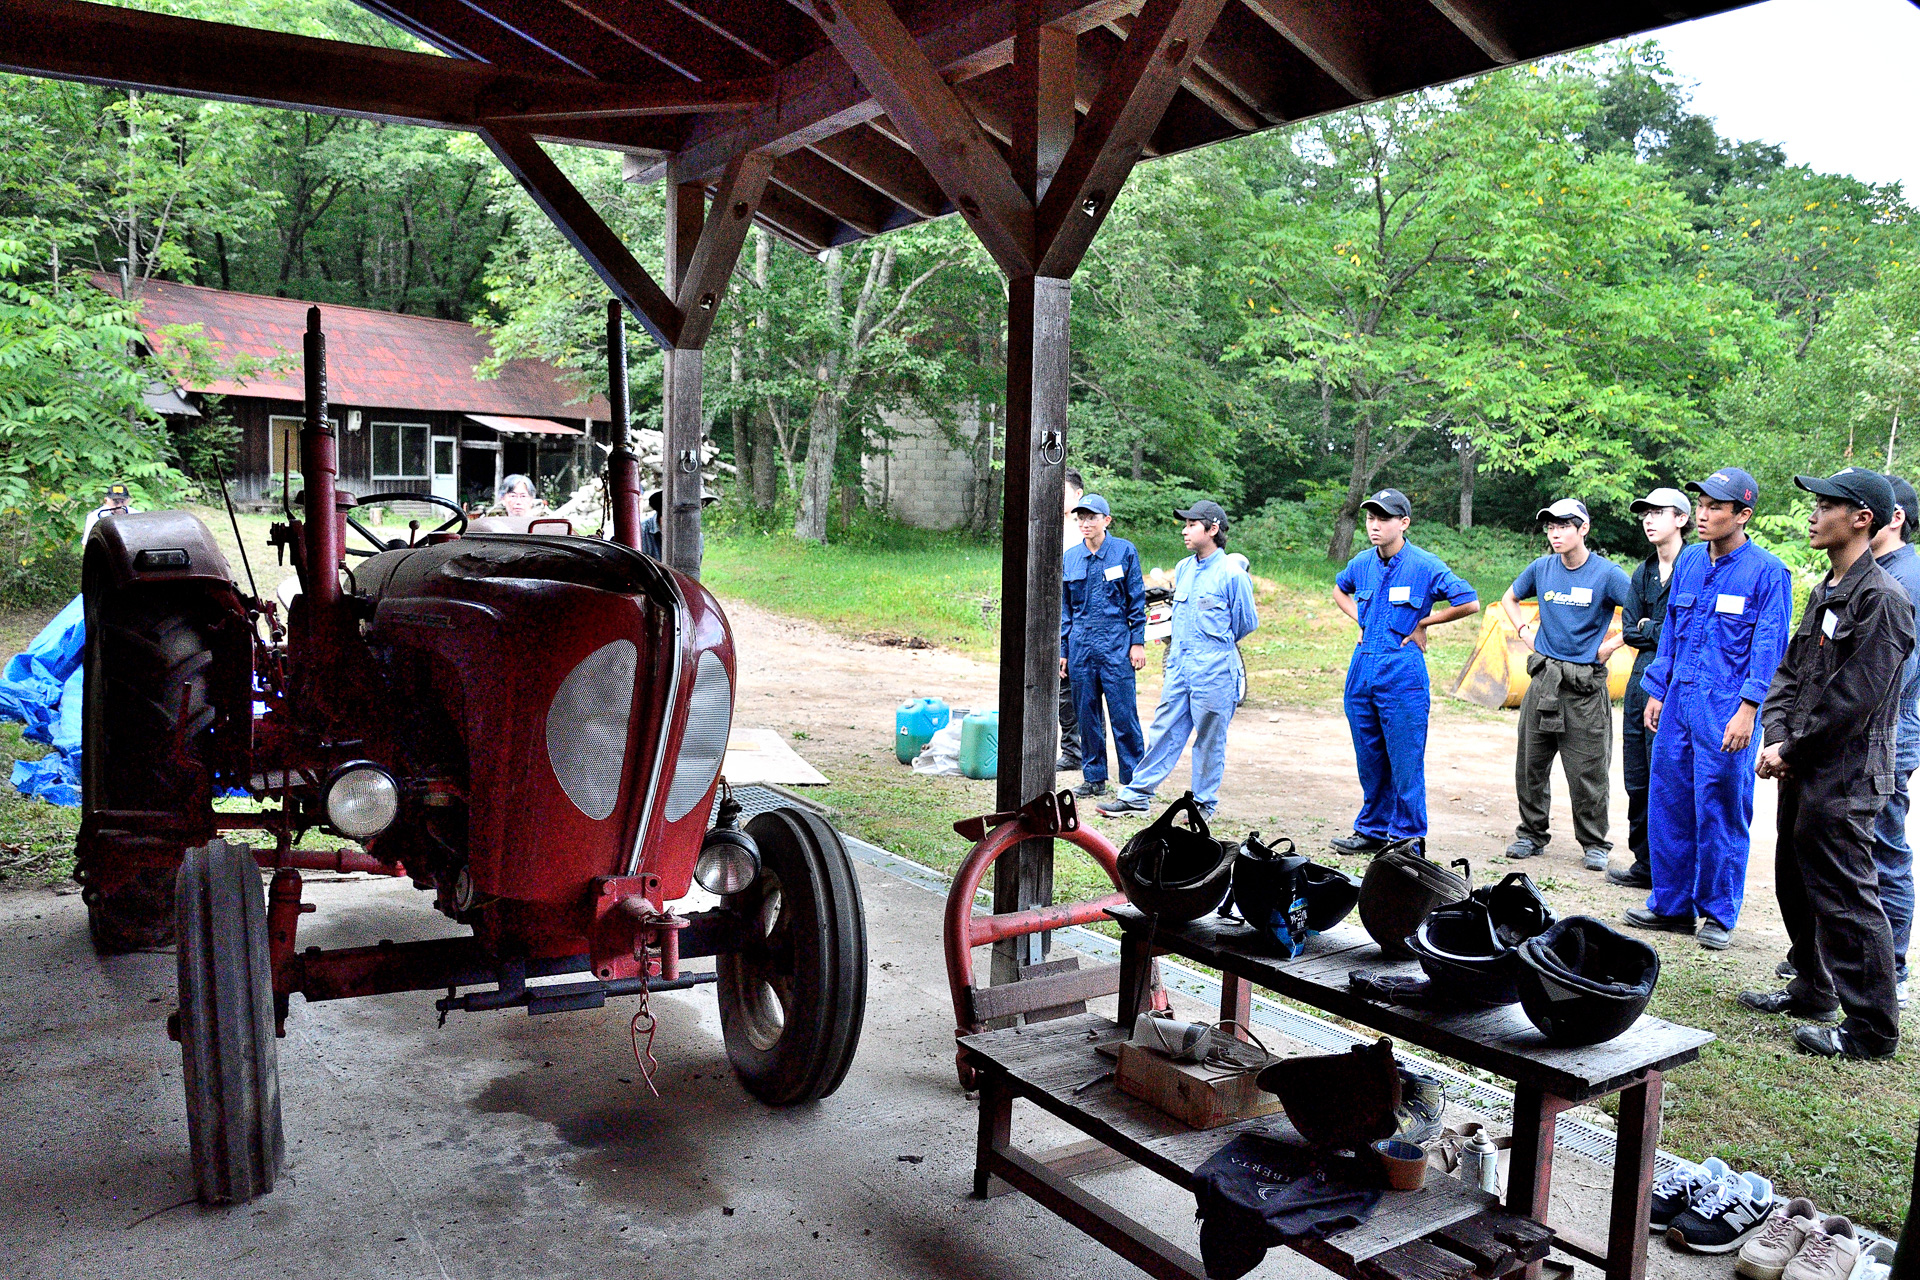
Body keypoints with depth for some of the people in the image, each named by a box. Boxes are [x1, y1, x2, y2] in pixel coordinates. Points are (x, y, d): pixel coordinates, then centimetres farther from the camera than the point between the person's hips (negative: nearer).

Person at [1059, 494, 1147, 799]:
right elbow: (1064, 608, 14)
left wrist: (1138, 642, -4)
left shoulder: (1125, 551, 0)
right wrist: (1063, 650, 10)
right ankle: (1093, 777, 18)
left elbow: (1137, 600, 2)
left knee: (1123, 713, -4)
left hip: (1116, 643, -4)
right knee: (1086, 714, 7)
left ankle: (1135, 780, 6)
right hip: (1081, 644, 4)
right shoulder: (1070, 557, 9)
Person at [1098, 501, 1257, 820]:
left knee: (1209, 738, 4)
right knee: (1164, 730, 8)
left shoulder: (1231, 574, -9)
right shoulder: (1182, 569, 11)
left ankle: (1204, 803, 16)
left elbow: (1247, 622, -1)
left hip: (1213, 670, -6)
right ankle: (1137, 794, 11)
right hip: (1178, 665, 6)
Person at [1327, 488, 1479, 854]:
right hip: (1362, 669, 6)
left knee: (1406, 762, -1)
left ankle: (1407, 838, 10)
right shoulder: (1363, 563, 7)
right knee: (1369, 759, 14)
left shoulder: (1425, 565, -9)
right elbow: (1339, 590, 29)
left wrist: (1423, 622, -4)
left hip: (1403, 672, -6)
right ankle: (1372, 831, 26)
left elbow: (1470, 603, -8)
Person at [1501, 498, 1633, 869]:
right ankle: (1531, 834, 22)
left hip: (1585, 683, -4)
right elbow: (1509, 598, 24)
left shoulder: (1606, 573, -7)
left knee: (1587, 770, 0)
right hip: (1544, 676, 4)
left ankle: (1595, 843, 15)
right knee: (1531, 763, 9)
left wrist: (1611, 645, -9)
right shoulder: (1541, 568, 6)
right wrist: (1524, 632, 11)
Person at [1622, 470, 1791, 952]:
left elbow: (1769, 649, -9)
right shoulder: (1689, 561, 11)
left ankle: (1719, 915, 15)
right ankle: (1670, 904, 21)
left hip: (1726, 708, -6)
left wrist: (1747, 710, -15)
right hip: (1678, 700, 6)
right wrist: (1657, 691, 15)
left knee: (1720, 810, 1)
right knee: (1667, 800, 9)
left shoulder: (1767, 572, -7)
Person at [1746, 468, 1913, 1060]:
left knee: (1846, 899, -4)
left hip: (1844, 778, -10)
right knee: (1797, 885, 19)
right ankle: (1812, 990, 35)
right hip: (1805, 772, 10)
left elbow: (1854, 696, -19)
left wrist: (1793, 749, -12)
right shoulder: (1825, 593, 14)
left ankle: (1871, 1029, 7)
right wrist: (1777, 736, 0)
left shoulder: (1881, 598, -15)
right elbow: (1790, 672, 15)